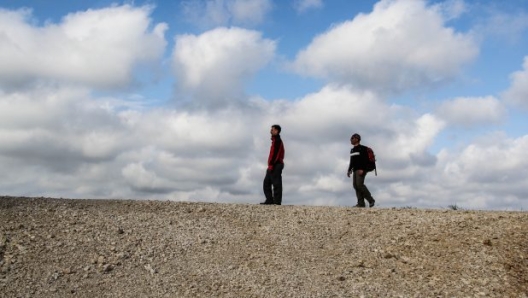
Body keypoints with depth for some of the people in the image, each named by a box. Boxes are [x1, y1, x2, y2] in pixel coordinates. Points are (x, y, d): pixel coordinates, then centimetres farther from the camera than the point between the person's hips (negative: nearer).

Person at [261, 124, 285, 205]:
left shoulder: (277, 140, -10)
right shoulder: (275, 140, 22)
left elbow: (275, 153, -20)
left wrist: (271, 164, -23)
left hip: (275, 165, -11)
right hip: (274, 166, 11)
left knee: (276, 184, -9)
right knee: (266, 183, 9)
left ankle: (277, 201, -9)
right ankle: (269, 200, 8)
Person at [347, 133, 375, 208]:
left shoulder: (362, 148, -6)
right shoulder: (352, 150, 21)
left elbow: (365, 159, -15)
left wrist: (362, 169, -23)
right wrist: (349, 170, 19)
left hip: (361, 170, -9)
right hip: (355, 170, 9)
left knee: (359, 184, -18)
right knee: (355, 185, 0)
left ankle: (371, 200, -8)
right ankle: (361, 203, -1)